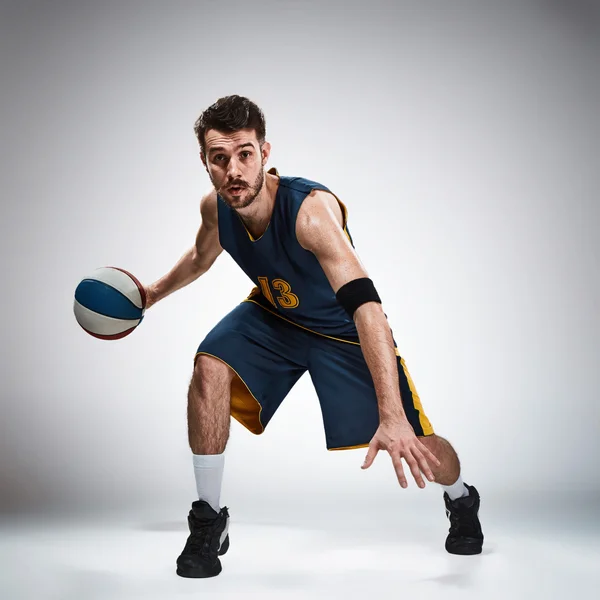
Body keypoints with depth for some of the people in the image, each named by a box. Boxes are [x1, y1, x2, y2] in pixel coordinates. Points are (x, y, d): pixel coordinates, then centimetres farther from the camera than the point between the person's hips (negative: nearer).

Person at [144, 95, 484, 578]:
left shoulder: (311, 208, -38)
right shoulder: (215, 208, -18)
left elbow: (366, 305, -48)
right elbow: (201, 257, 10)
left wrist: (392, 417, -56)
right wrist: (154, 293, 20)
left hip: (344, 330, -4)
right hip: (272, 316, 4)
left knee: (413, 444, -3)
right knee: (210, 367, -25)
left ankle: (462, 500, 36)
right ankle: (209, 520, -7)